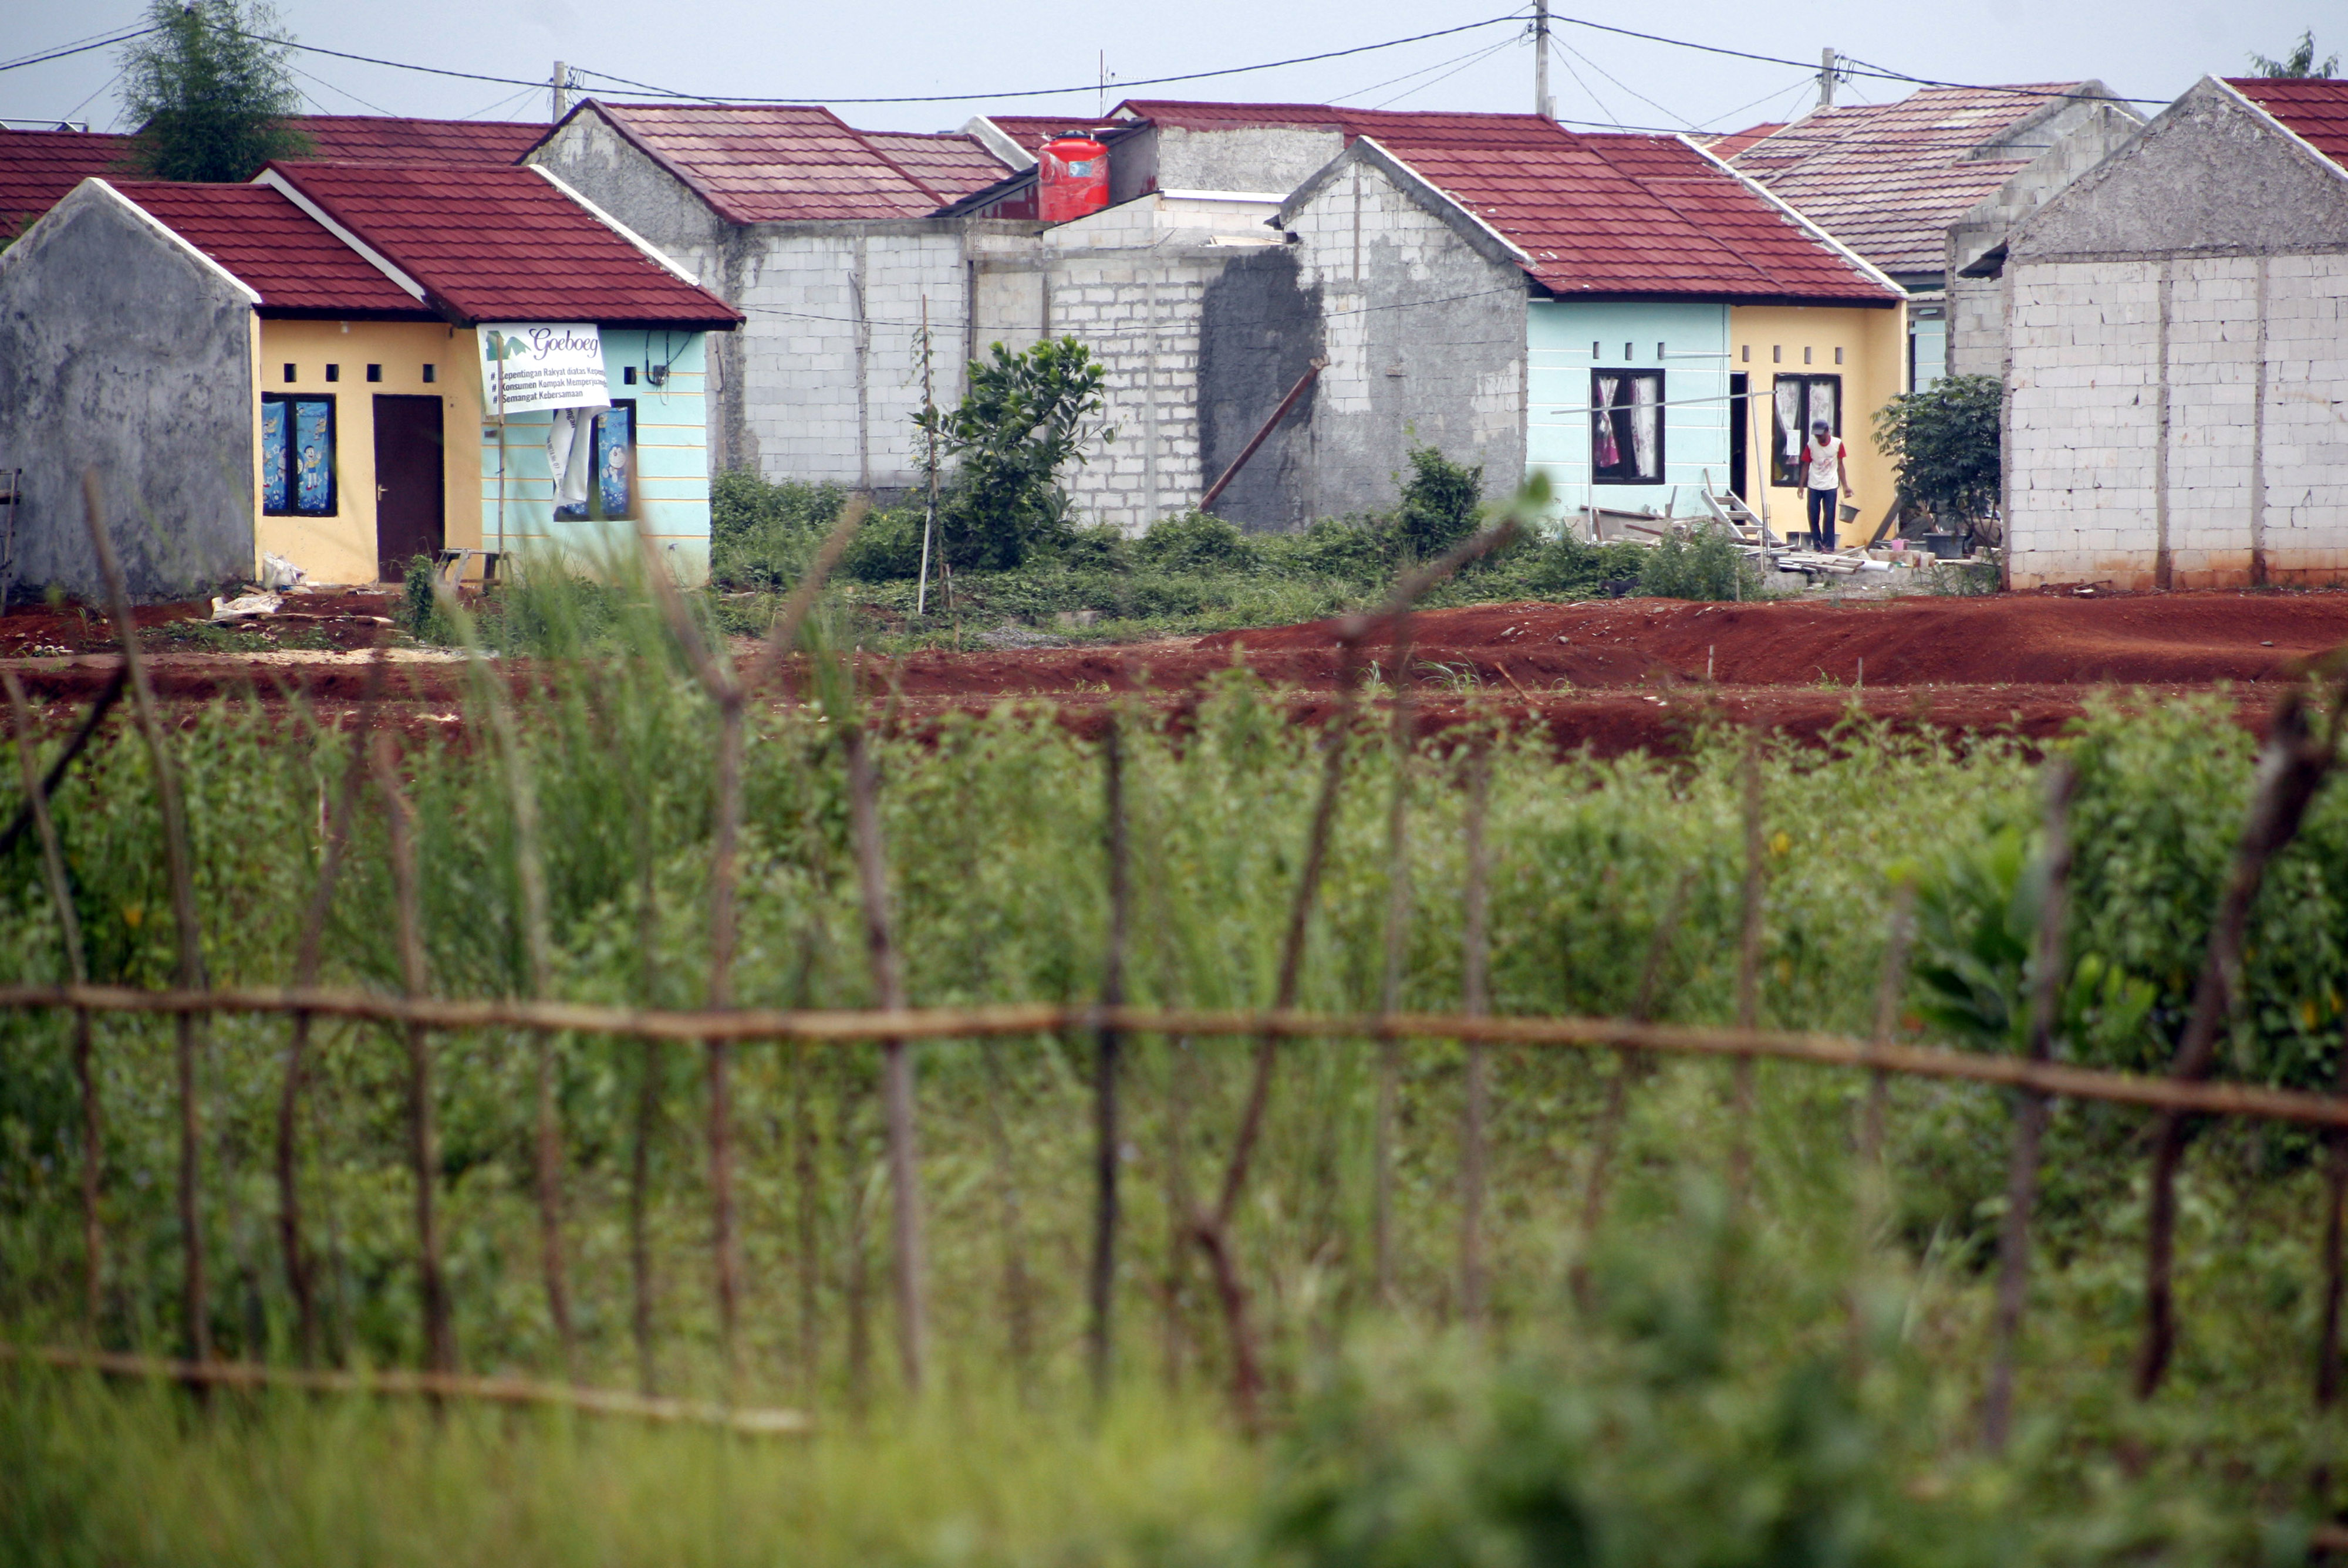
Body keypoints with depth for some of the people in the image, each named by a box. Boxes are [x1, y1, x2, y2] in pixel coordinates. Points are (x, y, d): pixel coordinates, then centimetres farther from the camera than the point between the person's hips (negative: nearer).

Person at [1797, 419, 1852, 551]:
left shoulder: (1837, 444, -3)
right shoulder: (1811, 445, -2)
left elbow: (1840, 466, 4)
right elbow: (1806, 466, 4)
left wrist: (1845, 486, 0)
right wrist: (1801, 486, 0)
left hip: (1830, 486, -1)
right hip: (1814, 486, 1)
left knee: (1829, 517, -3)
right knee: (1813, 517, 2)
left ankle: (1828, 546, 0)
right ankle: (1817, 545, 11)